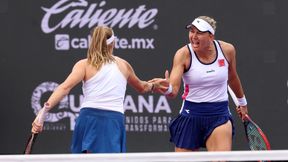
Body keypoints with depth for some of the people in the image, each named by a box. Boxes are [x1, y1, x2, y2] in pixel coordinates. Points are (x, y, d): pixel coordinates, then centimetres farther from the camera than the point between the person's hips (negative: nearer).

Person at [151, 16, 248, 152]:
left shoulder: (227, 50, -3)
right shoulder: (183, 54, -12)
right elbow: (173, 90, -22)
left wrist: (242, 101, 32)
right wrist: (167, 88, -45)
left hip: (220, 115, 1)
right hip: (191, 114, -1)